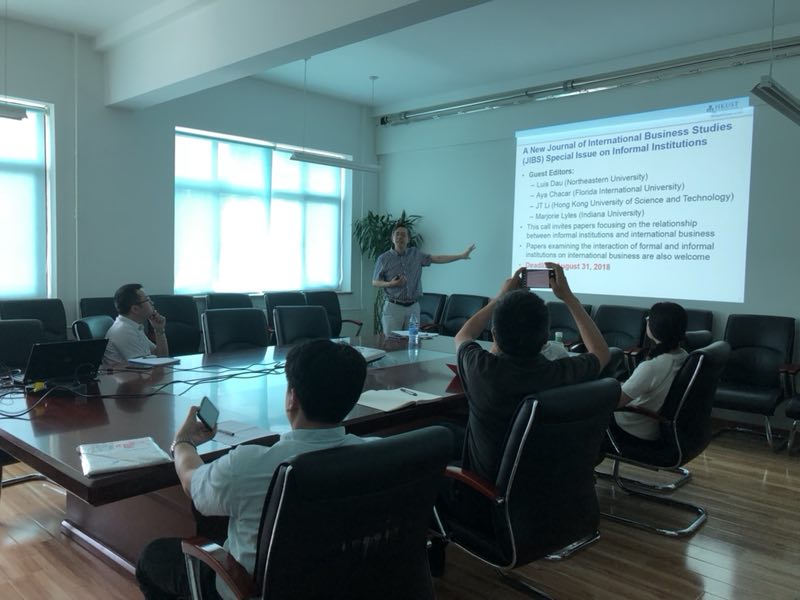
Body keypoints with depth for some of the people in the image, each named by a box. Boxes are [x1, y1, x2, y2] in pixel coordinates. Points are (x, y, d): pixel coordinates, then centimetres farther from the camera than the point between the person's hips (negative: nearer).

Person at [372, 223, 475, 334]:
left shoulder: (415, 254, 7)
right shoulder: (383, 259, 0)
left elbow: (437, 258, 1)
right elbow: (375, 282, 4)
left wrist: (462, 255, -6)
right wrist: (391, 284, -16)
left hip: (413, 307, 2)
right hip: (393, 306, -2)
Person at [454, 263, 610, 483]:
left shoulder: (480, 368, -27)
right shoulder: (561, 374, -25)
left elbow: (462, 336, 1)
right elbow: (601, 352, 1)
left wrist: (501, 296, 6)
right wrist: (568, 297, 2)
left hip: (487, 483, -2)